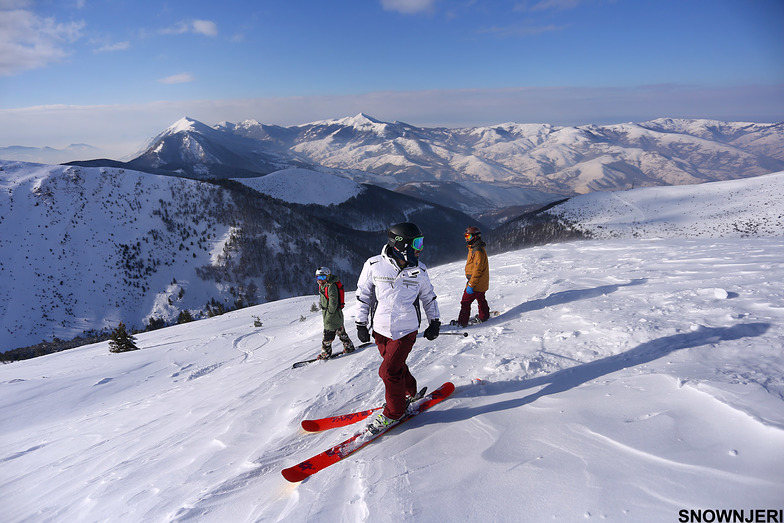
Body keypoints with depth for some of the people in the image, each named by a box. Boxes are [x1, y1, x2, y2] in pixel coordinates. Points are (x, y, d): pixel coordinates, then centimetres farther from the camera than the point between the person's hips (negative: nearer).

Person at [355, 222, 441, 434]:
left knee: (389, 371, -8)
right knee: (396, 365, 17)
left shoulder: (419, 270, -3)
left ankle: (393, 413, 13)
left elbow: (428, 296, 13)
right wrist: (361, 324, 4)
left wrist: (434, 322, 14)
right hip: (381, 329, 2)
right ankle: (410, 393, 45)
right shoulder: (374, 265, -10)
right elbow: (363, 295, 1)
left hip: (406, 330, -1)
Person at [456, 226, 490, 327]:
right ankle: (484, 316, 41)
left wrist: (471, 285, -27)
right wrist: (471, 282, 25)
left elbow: (477, 270, -27)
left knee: (465, 302, -5)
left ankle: (462, 322, 0)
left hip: (477, 283, -11)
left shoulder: (478, 251, -24)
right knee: (480, 299, 25)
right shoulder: (474, 249, 10)